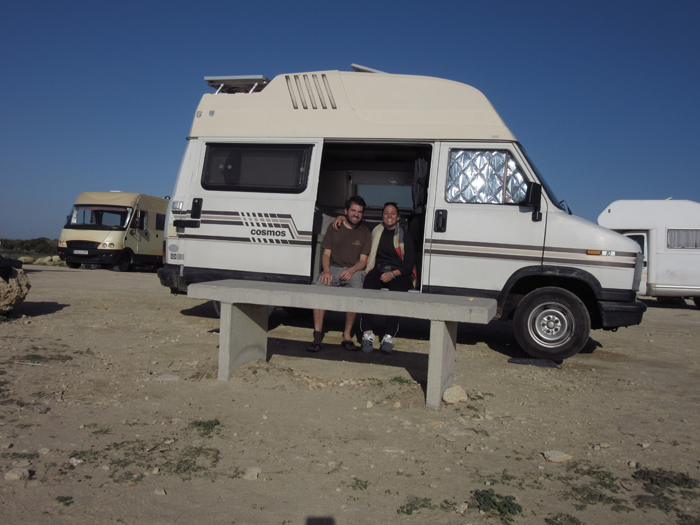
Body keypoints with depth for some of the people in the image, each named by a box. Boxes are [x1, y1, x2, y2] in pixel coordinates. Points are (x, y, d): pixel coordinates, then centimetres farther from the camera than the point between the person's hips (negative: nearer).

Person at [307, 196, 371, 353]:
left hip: (354, 270, 0)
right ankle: (318, 335, -31)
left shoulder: (365, 232, 12)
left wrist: (352, 270, -15)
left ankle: (347, 335, -23)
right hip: (333, 268, 1)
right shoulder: (333, 228, 13)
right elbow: (326, 253, 7)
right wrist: (327, 270, -14)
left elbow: (363, 260, 7)